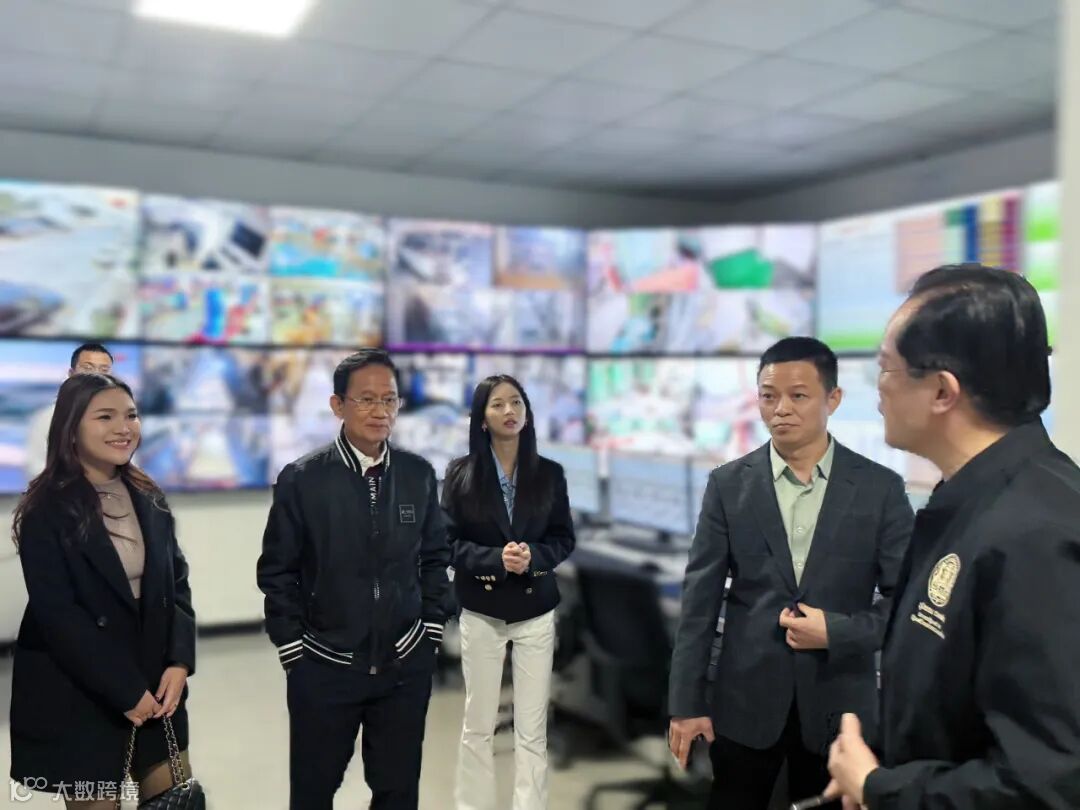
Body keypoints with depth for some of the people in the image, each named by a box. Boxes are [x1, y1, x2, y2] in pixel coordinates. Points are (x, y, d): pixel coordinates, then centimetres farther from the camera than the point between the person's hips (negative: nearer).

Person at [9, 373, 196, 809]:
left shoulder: (149, 499, 5)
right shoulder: (47, 510, -12)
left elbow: (177, 583, 5)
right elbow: (56, 614, -17)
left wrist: (179, 662, -9)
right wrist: (124, 691, -17)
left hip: (154, 685, 5)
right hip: (77, 697, -5)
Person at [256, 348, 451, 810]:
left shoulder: (419, 474, -1)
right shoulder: (301, 479, -9)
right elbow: (277, 571, -4)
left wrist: (431, 630, 4)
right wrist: (292, 650, -4)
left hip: (406, 666, 2)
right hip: (324, 668, -2)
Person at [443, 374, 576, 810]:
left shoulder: (550, 473, 0)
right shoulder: (461, 473, -4)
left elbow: (564, 538, 3)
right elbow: (448, 542, -5)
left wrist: (533, 556, -17)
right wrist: (495, 559, -21)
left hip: (536, 612, 1)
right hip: (481, 613, -1)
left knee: (532, 730, 5)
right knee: (478, 726, 9)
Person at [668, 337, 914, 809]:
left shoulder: (880, 488, -4)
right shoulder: (728, 484, -3)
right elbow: (700, 601, -2)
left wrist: (837, 631, -17)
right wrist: (686, 702, -4)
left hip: (839, 703, 0)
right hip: (745, 699, 0)